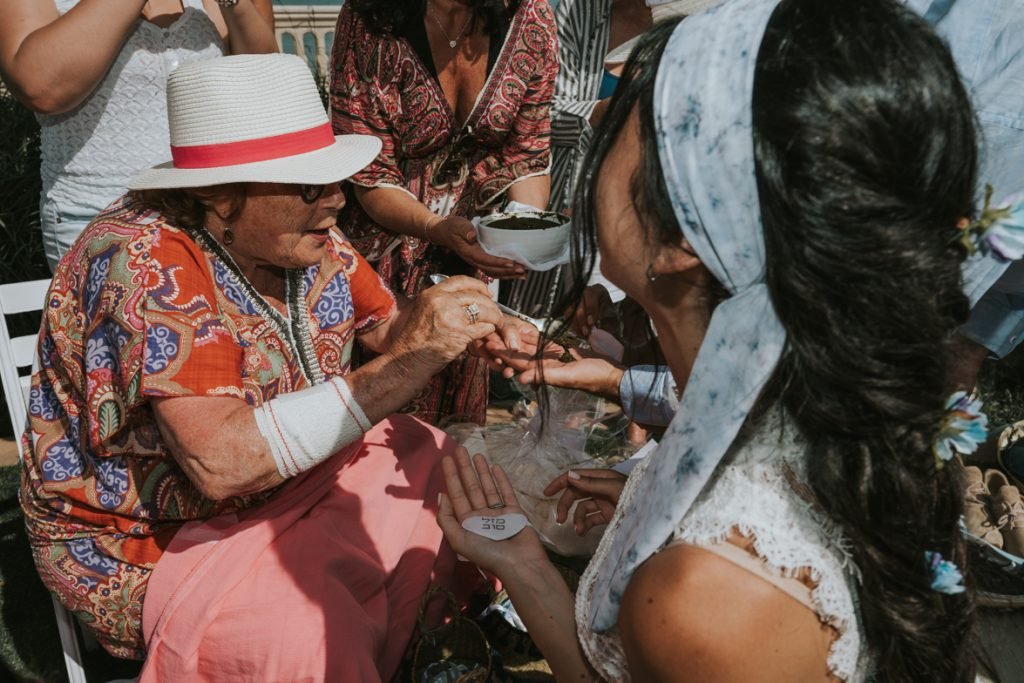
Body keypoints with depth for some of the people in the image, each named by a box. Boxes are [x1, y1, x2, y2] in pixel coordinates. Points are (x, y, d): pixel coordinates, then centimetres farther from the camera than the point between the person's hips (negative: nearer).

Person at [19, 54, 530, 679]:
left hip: (286, 479, 8)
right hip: (145, 542, -7)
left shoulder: (306, 238, -6)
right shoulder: (147, 263, -28)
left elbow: (388, 322, 4)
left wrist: (474, 328, -19)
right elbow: (223, 462, -37)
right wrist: (407, 362, -38)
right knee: (314, 632, -32)